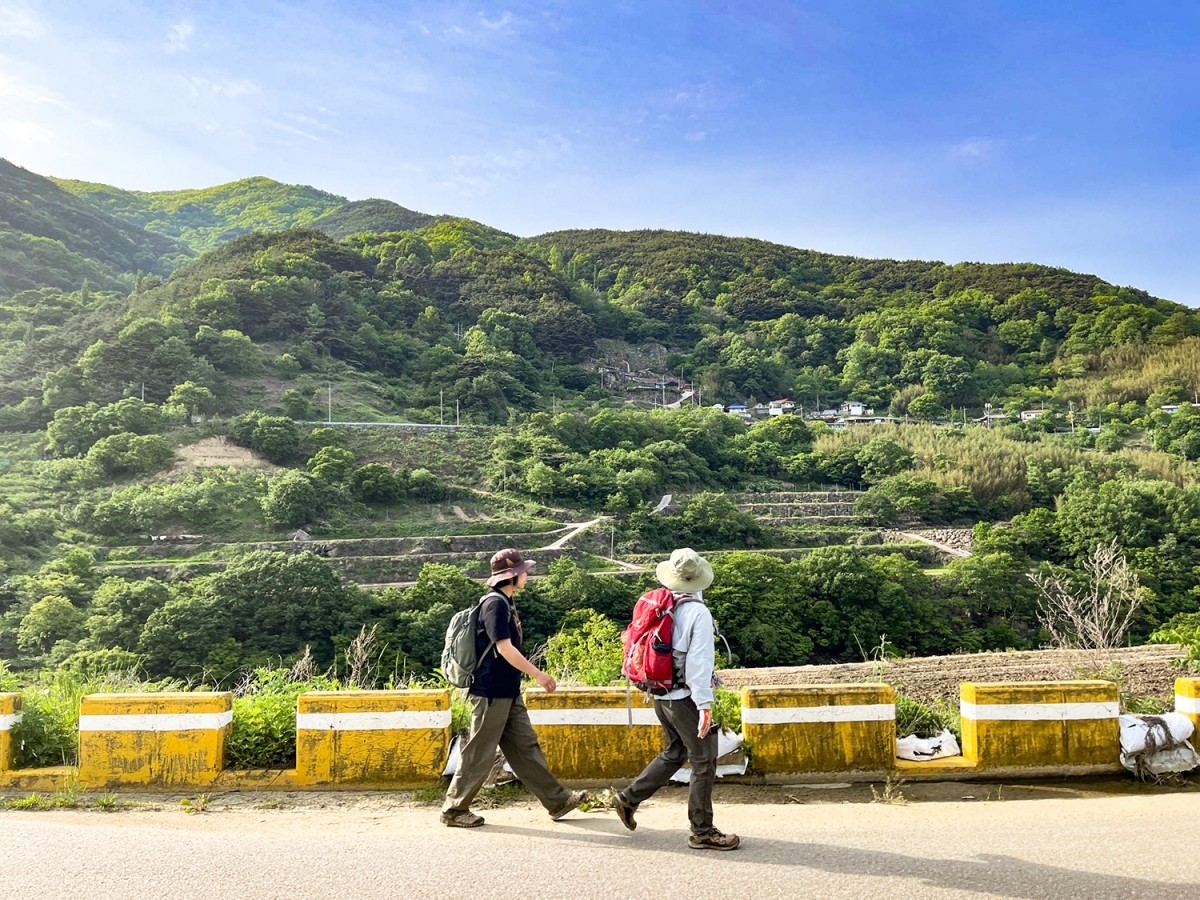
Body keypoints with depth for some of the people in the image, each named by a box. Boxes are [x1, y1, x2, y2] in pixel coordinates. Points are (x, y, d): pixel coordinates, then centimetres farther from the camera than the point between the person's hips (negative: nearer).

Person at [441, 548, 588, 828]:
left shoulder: (505, 602, 12)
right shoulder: (495, 603, -17)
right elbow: (505, 649, -22)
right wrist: (538, 674, -17)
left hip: (508, 692, 10)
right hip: (492, 692, -10)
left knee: (526, 746, 12)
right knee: (480, 754, 2)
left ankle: (557, 801, 18)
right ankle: (454, 810, 16)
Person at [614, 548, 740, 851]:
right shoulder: (698, 613, -17)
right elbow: (699, 662, -20)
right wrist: (704, 705, -17)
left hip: (661, 695, 7)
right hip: (686, 697, -7)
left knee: (674, 753, 23)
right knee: (704, 762, 6)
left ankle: (629, 798, 26)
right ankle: (702, 832, 14)